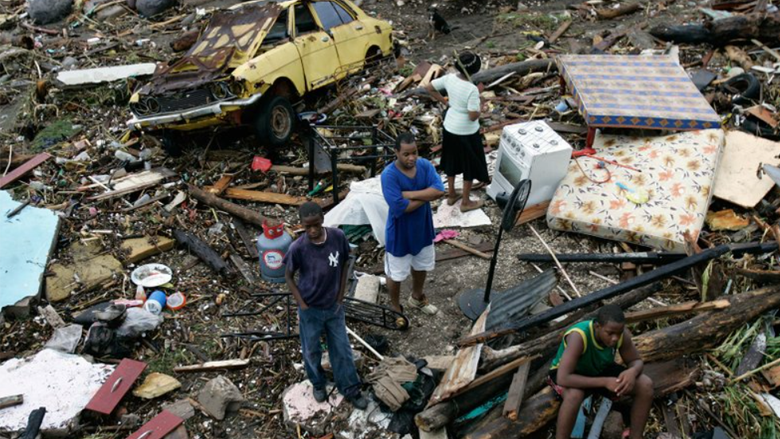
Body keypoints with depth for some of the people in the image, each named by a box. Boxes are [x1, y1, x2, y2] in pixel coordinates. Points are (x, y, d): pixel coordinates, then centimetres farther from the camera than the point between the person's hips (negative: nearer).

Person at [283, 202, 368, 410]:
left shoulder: (338, 237, -18)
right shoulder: (298, 248, -24)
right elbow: (289, 277, -8)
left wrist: (340, 297, -2)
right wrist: (302, 305, -10)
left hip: (334, 307, 2)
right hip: (310, 310, -2)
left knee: (342, 349, 15)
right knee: (311, 350, 19)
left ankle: (351, 389, 35)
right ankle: (318, 383, 47)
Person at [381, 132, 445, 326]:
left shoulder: (425, 165, -10)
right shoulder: (389, 175, -26)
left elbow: (439, 191, -22)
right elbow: (400, 208, -32)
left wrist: (409, 194, -28)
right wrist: (426, 196, -22)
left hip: (422, 228, 5)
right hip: (399, 232, -5)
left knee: (421, 266, 26)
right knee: (396, 273, 14)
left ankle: (417, 298, 52)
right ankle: (395, 307, 39)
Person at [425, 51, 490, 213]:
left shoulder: (449, 78, -10)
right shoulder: (472, 90, -29)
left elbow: (429, 87, 3)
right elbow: (473, 116, -26)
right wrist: (479, 107, -8)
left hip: (450, 127, 7)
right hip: (466, 132, -7)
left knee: (451, 161, 23)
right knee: (469, 166, 12)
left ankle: (451, 195, 40)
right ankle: (466, 202, 25)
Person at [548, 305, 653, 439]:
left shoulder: (622, 334, -23)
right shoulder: (578, 336, -39)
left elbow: (636, 361, -6)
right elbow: (563, 379, -43)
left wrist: (632, 372, -32)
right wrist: (605, 382, -42)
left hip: (600, 370, 5)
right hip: (571, 374, -5)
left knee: (646, 385, -14)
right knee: (574, 395, -40)